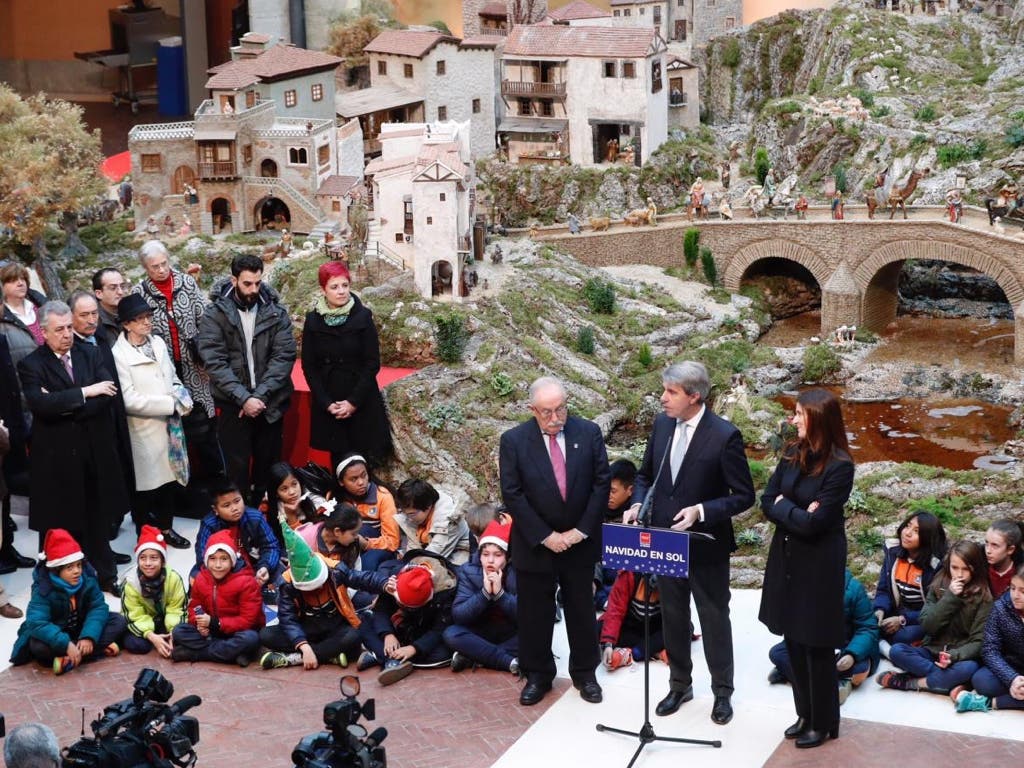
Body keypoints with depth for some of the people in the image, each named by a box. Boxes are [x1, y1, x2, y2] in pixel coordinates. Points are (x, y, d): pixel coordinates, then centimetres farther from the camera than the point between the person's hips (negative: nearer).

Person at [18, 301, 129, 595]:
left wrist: (66, 407, -17)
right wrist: (85, 392, -20)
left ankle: (105, 576, 30)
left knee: (99, 520, 15)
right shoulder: (31, 366, -5)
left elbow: (108, 394, -7)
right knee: (61, 526, 6)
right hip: (58, 458, -3)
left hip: (95, 453, 4)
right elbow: (41, 404, -23)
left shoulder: (89, 354, 7)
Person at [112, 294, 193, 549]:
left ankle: (166, 528, 32)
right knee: (146, 485, 5)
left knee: (172, 479, 13)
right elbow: (129, 400, -18)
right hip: (143, 430, -6)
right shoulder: (118, 355, -13)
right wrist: (170, 404, -15)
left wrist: (180, 396, -3)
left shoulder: (158, 343, 7)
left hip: (169, 426, 6)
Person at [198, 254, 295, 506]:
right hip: (233, 405, -2)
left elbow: (284, 357, -6)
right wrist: (243, 398, -18)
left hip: (271, 404, 2)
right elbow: (215, 362, -11)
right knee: (237, 467, 3)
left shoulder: (276, 313, 1)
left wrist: (259, 395, -15)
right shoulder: (214, 315, -4)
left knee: (268, 466, 11)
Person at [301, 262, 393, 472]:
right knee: (337, 458, 3)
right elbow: (308, 366, 3)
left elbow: (373, 363, -5)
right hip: (327, 405, 2)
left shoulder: (362, 317, -4)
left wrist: (354, 402, -11)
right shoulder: (313, 320, 1)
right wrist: (326, 403, -6)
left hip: (362, 402, -2)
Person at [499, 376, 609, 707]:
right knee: (534, 614, 10)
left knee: (582, 610, 13)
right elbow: (512, 495, -11)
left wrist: (582, 530, -11)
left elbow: (601, 484, -4)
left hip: (580, 541, 1)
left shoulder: (589, 433, -6)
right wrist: (545, 536, -14)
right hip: (535, 544, -1)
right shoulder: (514, 441, -11)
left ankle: (584, 673, 30)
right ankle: (537, 675, 26)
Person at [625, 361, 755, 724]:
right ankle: (680, 685, 35)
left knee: (714, 620, 11)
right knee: (673, 617, 18)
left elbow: (744, 496, -14)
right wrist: (638, 504, -7)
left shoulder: (725, 436, -18)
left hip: (706, 545, -5)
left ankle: (722, 691, 28)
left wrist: (701, 511, -26)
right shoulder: (662, 424, -1)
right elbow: (645, 474, 12)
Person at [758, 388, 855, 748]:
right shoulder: (792, 453, 2)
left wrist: (783, 506, -8)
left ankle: (823, 723, 21)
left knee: (817, 646, 5)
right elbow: (767, 502, 1)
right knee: (794, 642, 15)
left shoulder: (839, 466, -19)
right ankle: (805, 714, 30)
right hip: (786, 558, 6)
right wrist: (795, 512, -15)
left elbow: (812, 522, -21)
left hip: (818, 565, -6)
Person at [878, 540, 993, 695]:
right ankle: (951, 681, -24)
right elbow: (927, 626, -7)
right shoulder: (938, 587, 3)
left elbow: (979, 640, -10)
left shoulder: (983, 597, -6)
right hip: (933, 651, 3)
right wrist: (949, 597, -16)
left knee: (969, 668, -37)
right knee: (896, 650, -23)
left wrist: (954, 656, -28)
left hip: (962, 655, -3)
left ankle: (909, 682, -21)